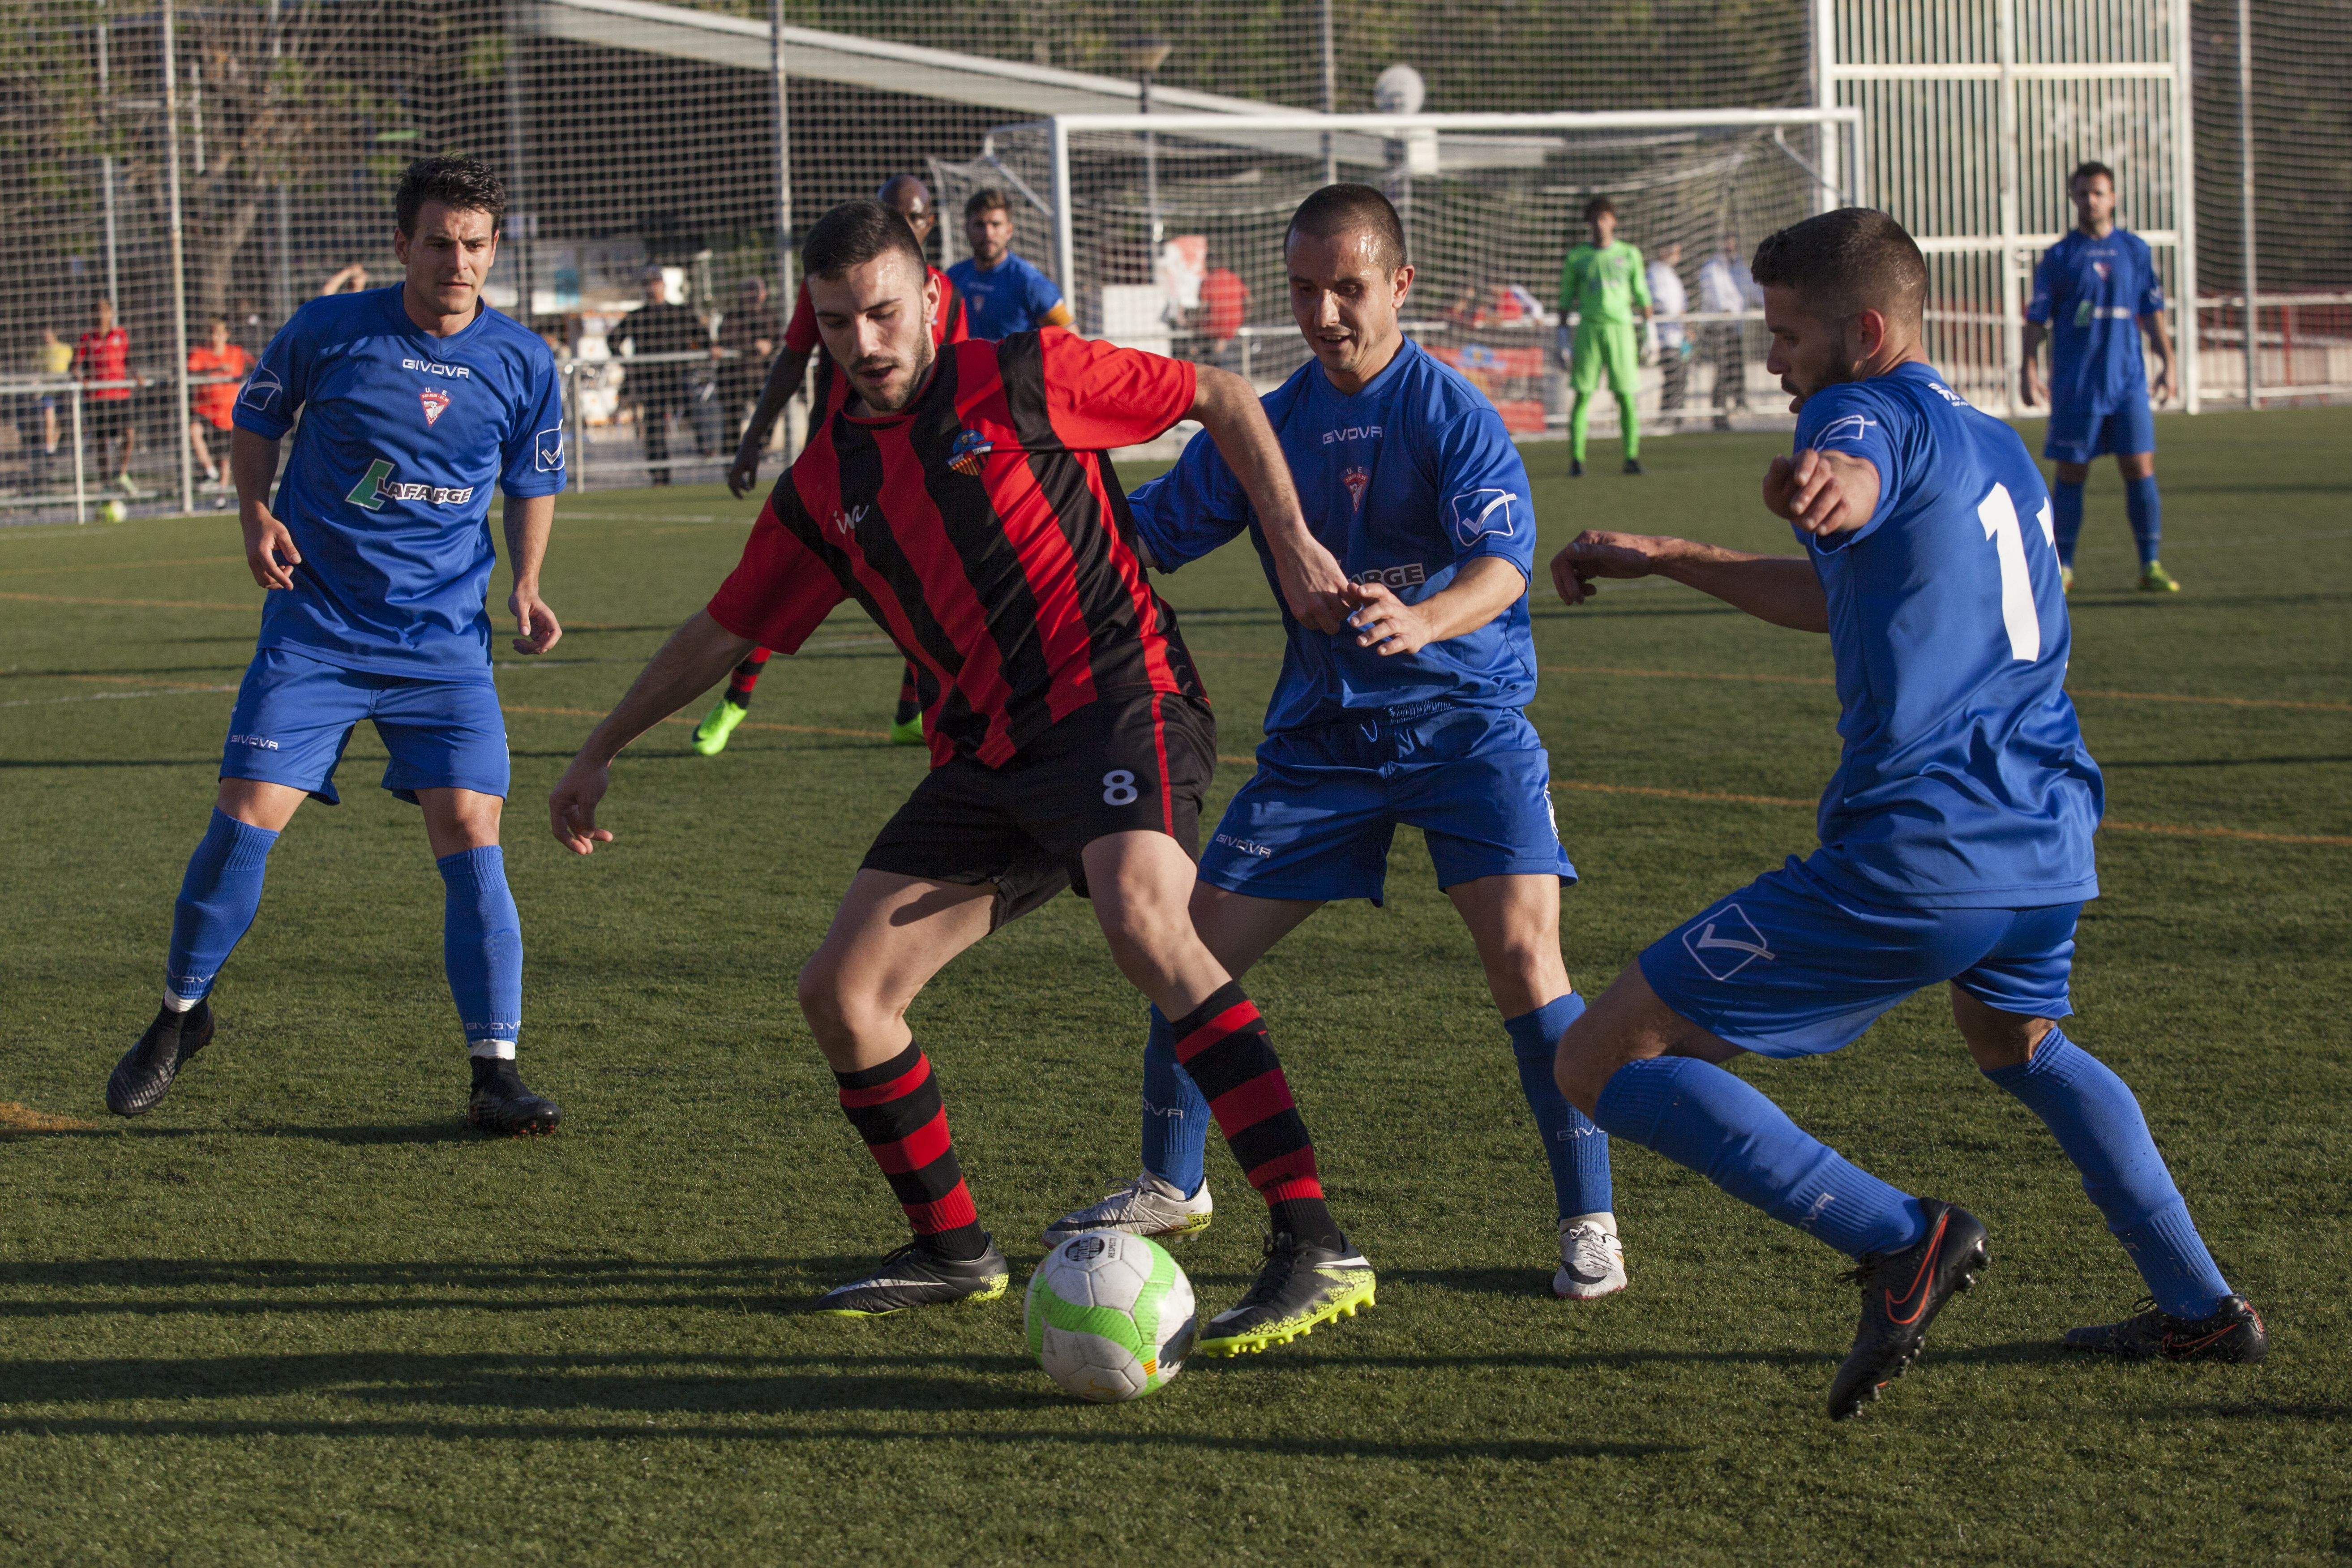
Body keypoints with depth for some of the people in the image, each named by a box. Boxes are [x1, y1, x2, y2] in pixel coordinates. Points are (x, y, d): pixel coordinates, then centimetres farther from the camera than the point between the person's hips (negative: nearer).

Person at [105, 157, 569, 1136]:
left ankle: (495, 1073, -4)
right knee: (244, 820, -8)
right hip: (316, 630, -1)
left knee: (470, 831, -11)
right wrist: (257, 515, -6)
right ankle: (181, 1013, 17)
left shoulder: (521, 364, -1)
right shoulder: (327, 333, -6)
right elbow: (253, 424, 11)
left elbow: (533, 484, 15)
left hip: (446, 641, 1)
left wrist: (526, 586, 1)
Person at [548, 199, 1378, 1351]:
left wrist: (1293, 542, -5)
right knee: (841, 993, 1)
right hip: (982, 757, 7)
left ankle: (1315, 1248, -37)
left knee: (1142, 920, -34)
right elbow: (724, 631, 25)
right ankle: (952, 1250, 22)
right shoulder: (825, 485, 13)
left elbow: (1221, 399, 4)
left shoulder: (1020, 381, -3)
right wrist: (601, 753, 28)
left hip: (1119, 702, -7)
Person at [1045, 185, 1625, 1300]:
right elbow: (1145, 534, 12)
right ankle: (1171, 1187, 25)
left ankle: (1588, 1219, -8)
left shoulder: (1449, 412, -11)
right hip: (1321, 732, 5)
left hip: (1464, 717, -5)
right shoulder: (1266, 427, 5)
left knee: (1522, 948, -21)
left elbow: (1502, 562, -25)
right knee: (1193, 948, 2)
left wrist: (1422, 621, -45)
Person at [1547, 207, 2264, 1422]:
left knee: (1603, 1063, -5)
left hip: (1914, 858, -9)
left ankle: (1898, 1240, -13)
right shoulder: (2000, 450, 23)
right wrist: (1664, 561, 37)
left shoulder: (1872, 411, -3)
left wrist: (1820, 487, -51)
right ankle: (2201, 1308, 37)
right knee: (2020, 1045, 41)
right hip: (2051, 843, 9)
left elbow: (1857, 473, -30)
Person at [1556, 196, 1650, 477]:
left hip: (1621, 327, 0)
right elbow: (1566, 298, 11)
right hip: (1588, 327, 0)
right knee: (1583, 395, -5)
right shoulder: (1576, 257, 8)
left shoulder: (1629, 255, 9)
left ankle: (1632, 457, 1)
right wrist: (1563, 336, 5)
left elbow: (1642, 295, 12)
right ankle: (1576, 459, -3)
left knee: (1626, 395, -4)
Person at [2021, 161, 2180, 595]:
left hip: (2127, 380, 2)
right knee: (2071, 474, 1)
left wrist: (2167, 361, 6)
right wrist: (2030, 369, -9)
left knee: (2140, 469, -3)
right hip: (2075, 385, -2)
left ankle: (2151, 566, 3)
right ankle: (2062, 568, 9)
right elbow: (2037, 318, 1)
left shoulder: (2135, 251, 9)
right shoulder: (2059, 257, 2)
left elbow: (2153, 311, 13)